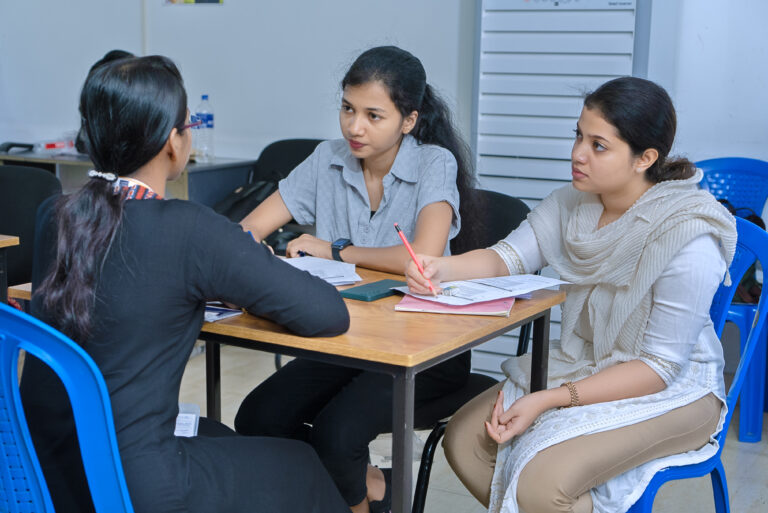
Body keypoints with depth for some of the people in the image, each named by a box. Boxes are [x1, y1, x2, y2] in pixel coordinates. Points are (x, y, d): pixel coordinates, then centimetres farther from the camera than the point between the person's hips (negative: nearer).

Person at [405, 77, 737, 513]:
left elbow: (660, 366, -23)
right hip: (582, 366, 7)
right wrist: (442, 268, -31)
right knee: (465, 439, -8)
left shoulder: (688, 240, -24)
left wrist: (548, 401, -27)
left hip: (672, 391, -7)